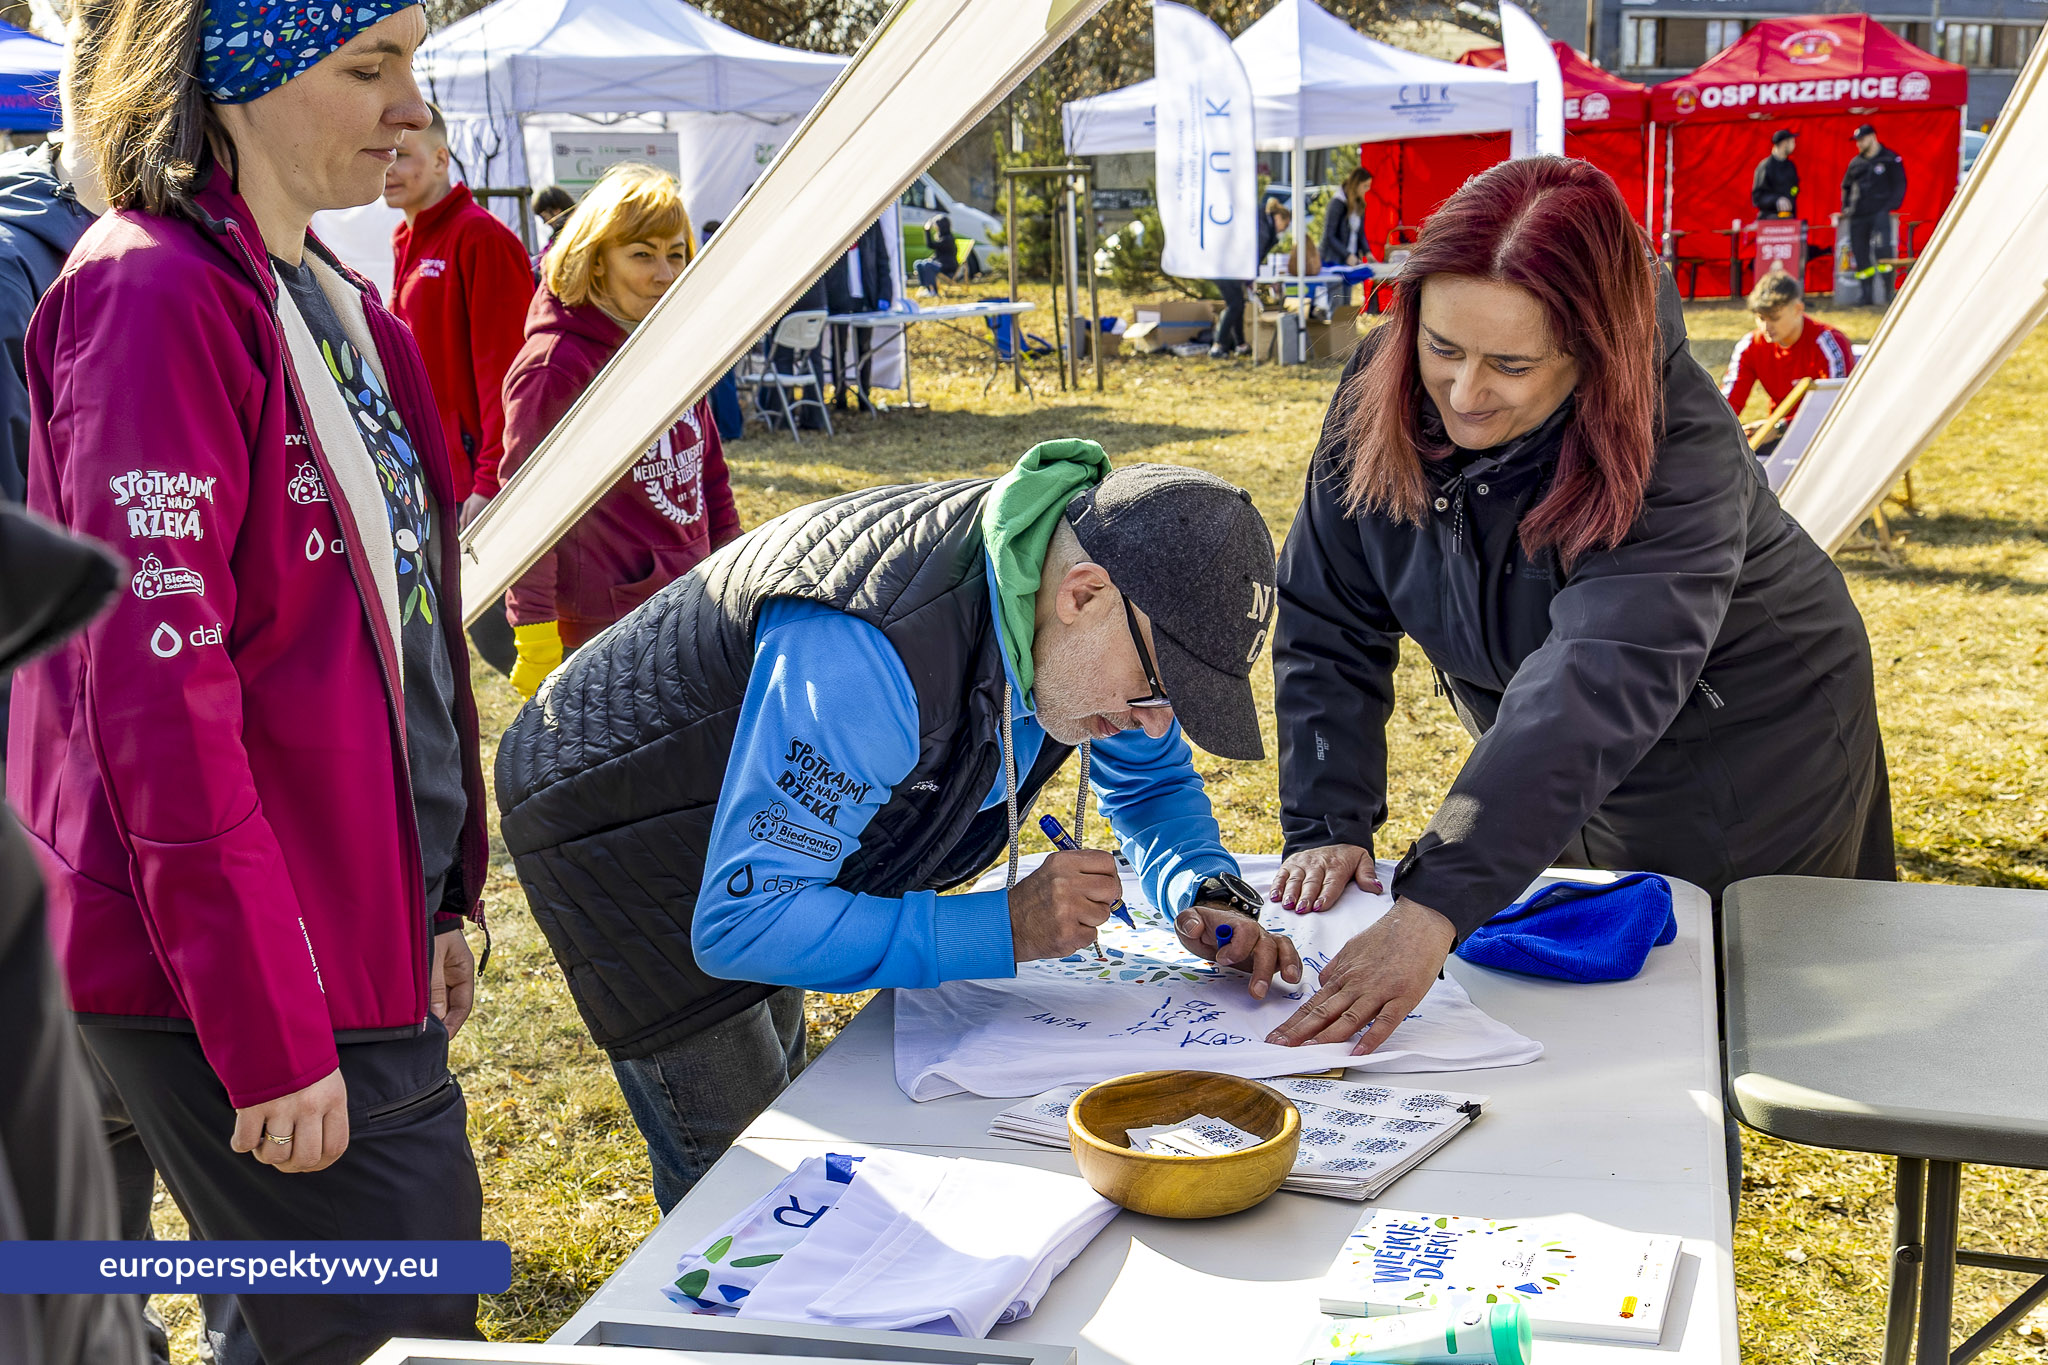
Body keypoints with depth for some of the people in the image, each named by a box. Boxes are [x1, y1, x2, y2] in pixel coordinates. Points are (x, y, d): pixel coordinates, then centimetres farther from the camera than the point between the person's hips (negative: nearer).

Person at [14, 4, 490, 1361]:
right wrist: (271, 1035, -20)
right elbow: (156, 684, -21)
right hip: (226, 976, -9)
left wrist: (440, 899, 17)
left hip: (360, 934, 9)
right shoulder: (154, 295, -16)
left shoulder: (338, 306, 12)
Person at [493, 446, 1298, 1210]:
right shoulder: (861, 660, -44)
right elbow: (738, 925, -39)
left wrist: (1205, 895, -20)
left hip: (772, 824, 8)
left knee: (780, 1109, 24)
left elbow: (1153, 781, 2)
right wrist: (1001, 929, -40)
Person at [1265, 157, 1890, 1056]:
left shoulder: (1678, 451, -36)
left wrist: (1434, 911, -56)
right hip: (1557, 777, 4)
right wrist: (1326, 830, -23)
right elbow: (1328, 628, -13)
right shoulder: (1381, 393, -20)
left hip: (1749, 760, -4)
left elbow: (1596, 692, -47)